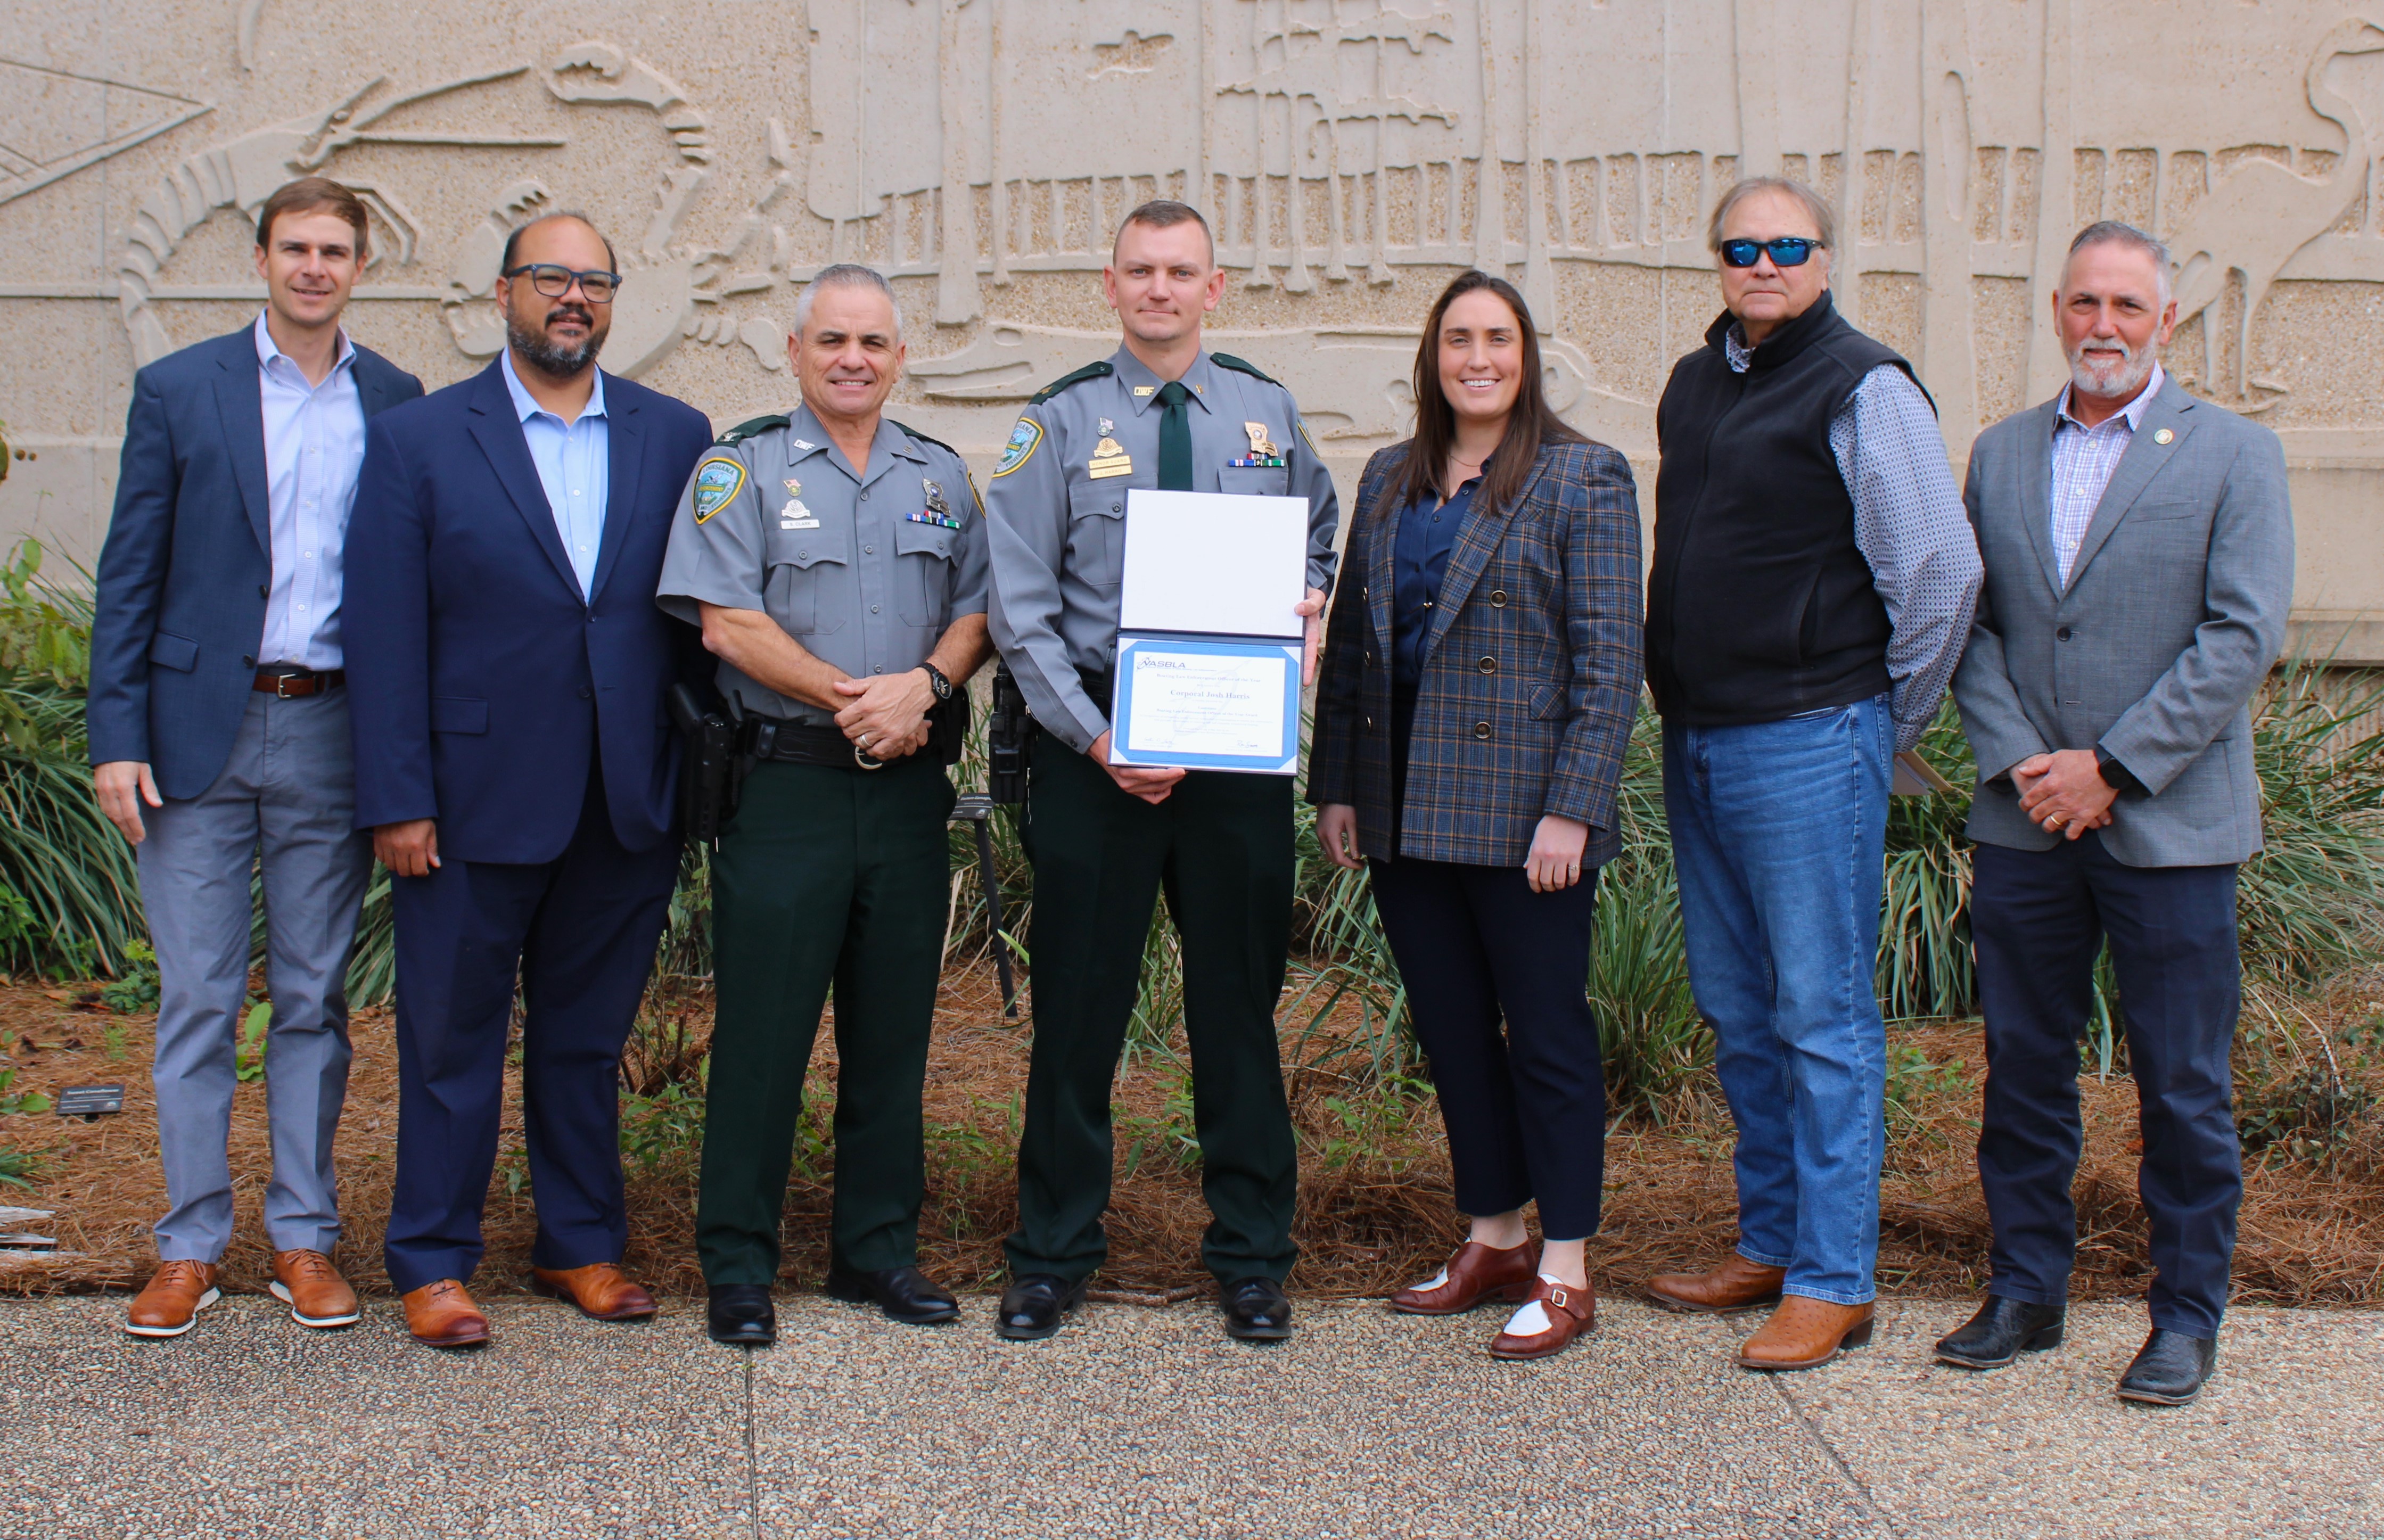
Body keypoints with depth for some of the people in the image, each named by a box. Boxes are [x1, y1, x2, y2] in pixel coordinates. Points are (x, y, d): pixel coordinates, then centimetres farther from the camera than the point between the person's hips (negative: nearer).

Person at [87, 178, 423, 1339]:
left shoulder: (394, 403, 7)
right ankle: (190, 1245, 11)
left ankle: (304, 1237, 17)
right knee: (196, 999, 2)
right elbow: (129, 575, 2)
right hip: (202, 731, -1)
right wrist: (116, 736, -5)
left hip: (333, 733, 1)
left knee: (313, 997, 8)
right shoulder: (179, 391, 3)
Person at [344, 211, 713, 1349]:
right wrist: (396, 802, -10)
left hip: (627, 805, 3)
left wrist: (697, 766, 1)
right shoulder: (418, 442, -1)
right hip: (477, 801, -2)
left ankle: (581, 1245, 27)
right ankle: (433, 1264, 18)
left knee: (587, 1035, 14)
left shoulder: (675, 437, 7)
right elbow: (386, 635, -5)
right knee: (452, 1040, 6)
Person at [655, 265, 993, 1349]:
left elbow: (979, 610, 9)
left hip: (909, 787, 4)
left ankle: (878, 1249, 20)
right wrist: (854, 700, -12)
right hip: (786, 781, -4)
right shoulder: (741, 467, 1)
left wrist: (924, 685, -11)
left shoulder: (942, 478, 14)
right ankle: (737, 1267, 7)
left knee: (894, 1026, 9)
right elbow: (728, 622, -8)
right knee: (763, 1026, -2)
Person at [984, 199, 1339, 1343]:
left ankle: (1251, 1257, 20)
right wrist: (1099, 741, -13)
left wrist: (1306, 598, -1)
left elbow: (1317, 536, 23)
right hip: (1092, 746, -2)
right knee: (1078, 1002, 4)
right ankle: (1052, 1257, 17)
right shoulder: (1059, 424, 0)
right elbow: (1021, 611, -3)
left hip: (1239, 745, 2)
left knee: (1239, 999, 8)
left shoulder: (1270, 416, 8)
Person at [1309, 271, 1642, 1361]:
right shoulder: (1389, 481, 13)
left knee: (1546, 1034, 1)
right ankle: (1492, 1240, 26)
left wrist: (1571, 811, -16)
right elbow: (1349, 641, 15)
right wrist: (1334, 786, 8)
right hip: (1406, 810, 6)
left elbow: (1611, 662, -9)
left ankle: (1563, 1272, 10)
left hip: (1522, 813, -6)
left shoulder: (1583, 481, -4)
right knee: (1450, 1030, 12)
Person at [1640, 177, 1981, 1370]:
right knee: (1738, 1014, 14)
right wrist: (1682, 708, 17)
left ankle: (1835, 1282, 3)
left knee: (1822, 1016, -3)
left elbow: (1942, 568, -11)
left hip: (1809, 744, -8)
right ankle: (1768, 1246, 26)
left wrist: (1888, 720, -3)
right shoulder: (1693, 385, 13)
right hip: (1696, 739, 8)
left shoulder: (1861, 389, -9)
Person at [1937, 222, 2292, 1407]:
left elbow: (2243, 637, -8)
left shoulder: (2234, 455, 0)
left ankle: (2187, 1315, 16)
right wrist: (2020, 762, -8)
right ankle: (2025, 1290, 23)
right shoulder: (2001, 454, 11)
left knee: (2183, 1086, 3)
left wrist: (2113, 768, -14)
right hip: (2022, 822, 4)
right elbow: (1967, 622, 7)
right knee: (2023, 1067, 10)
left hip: (2169, 828, -3)